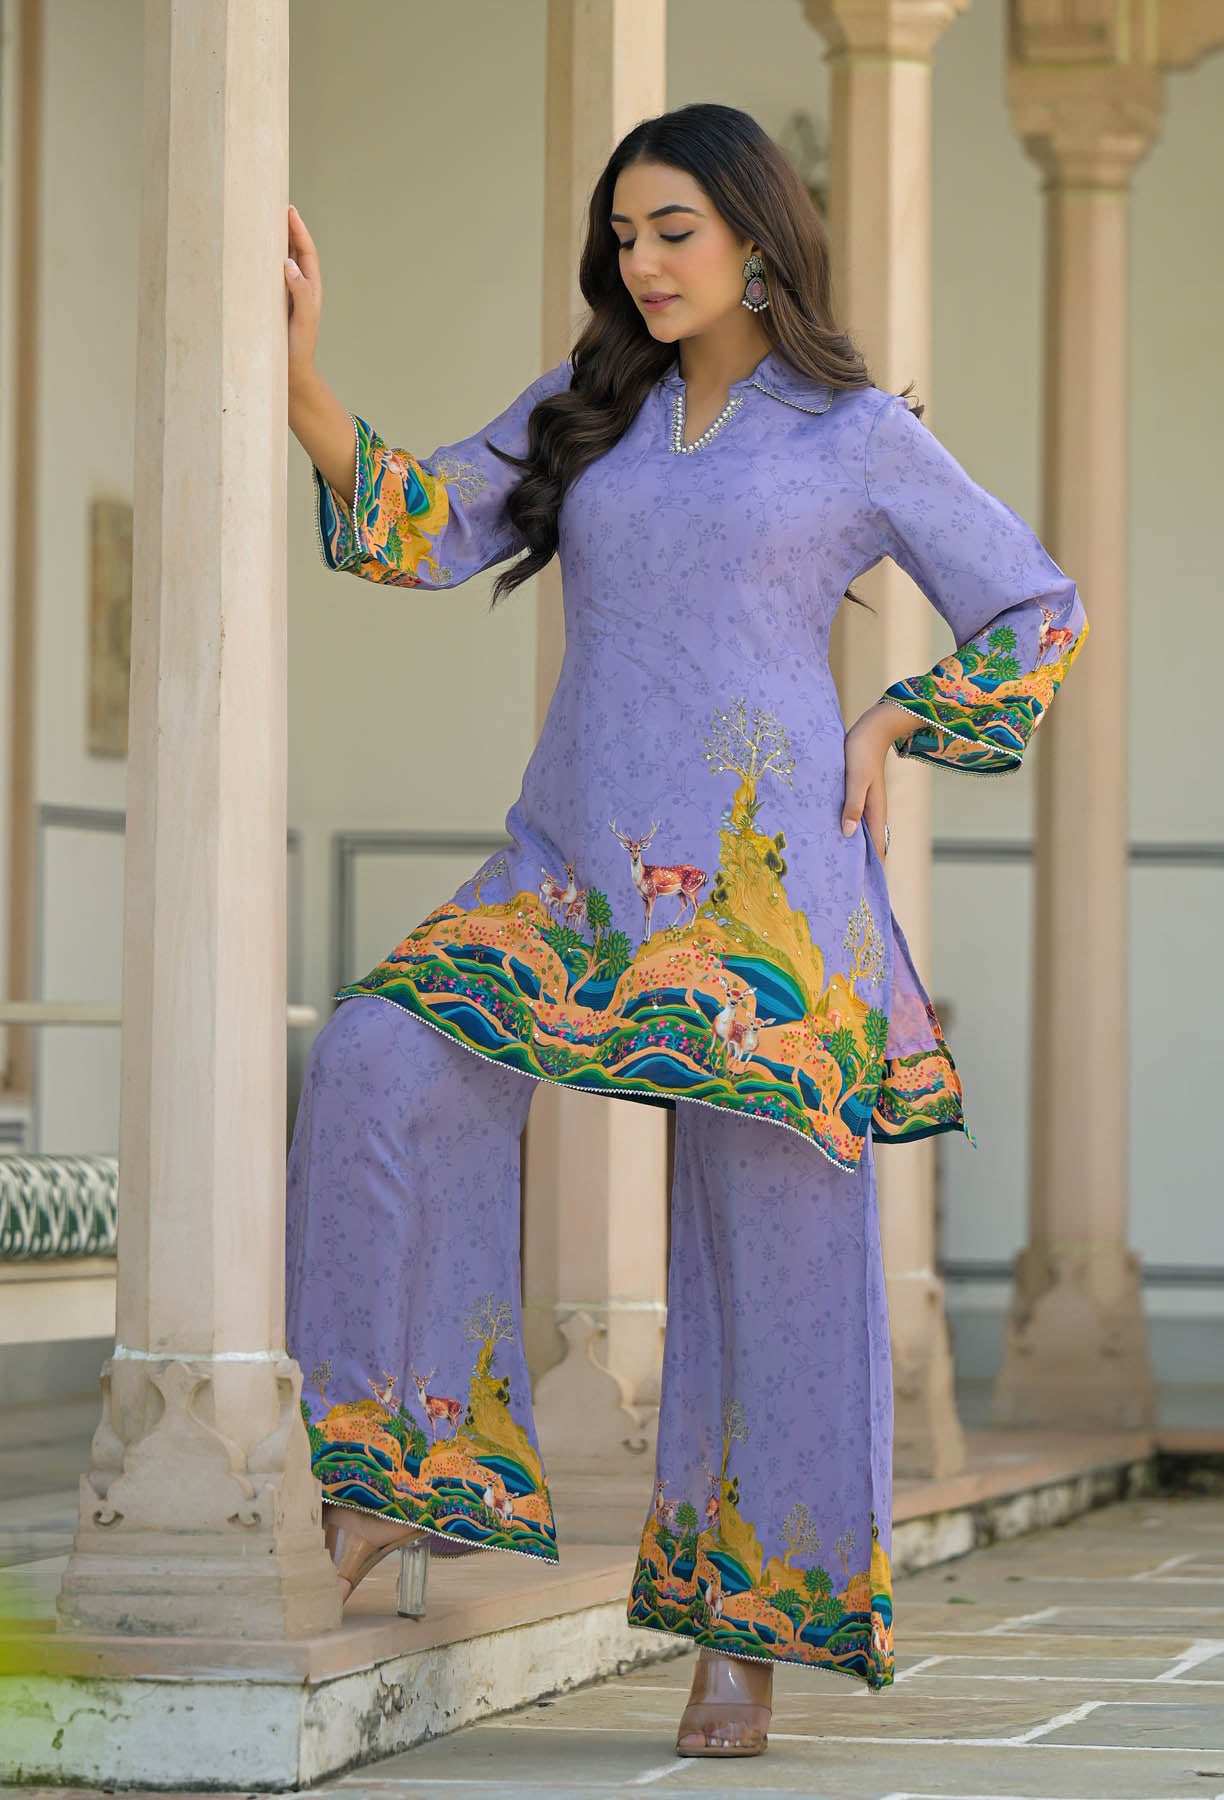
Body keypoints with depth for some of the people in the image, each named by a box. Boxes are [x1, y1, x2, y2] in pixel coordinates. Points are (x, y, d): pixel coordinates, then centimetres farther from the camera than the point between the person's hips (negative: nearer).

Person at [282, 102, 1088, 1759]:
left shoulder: (864, 436, 6)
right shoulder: (584, 413, 15)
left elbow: (1039, 614, 12)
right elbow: (425, 529, 2)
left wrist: (889, 732, 2)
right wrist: (303, 383, -11)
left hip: (766, 889, -3)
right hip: (573, 872, 3)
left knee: (775, 1246, -2)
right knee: (383, 1068, -22)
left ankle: (746, 1631, 8)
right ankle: (395, 1475, -16)